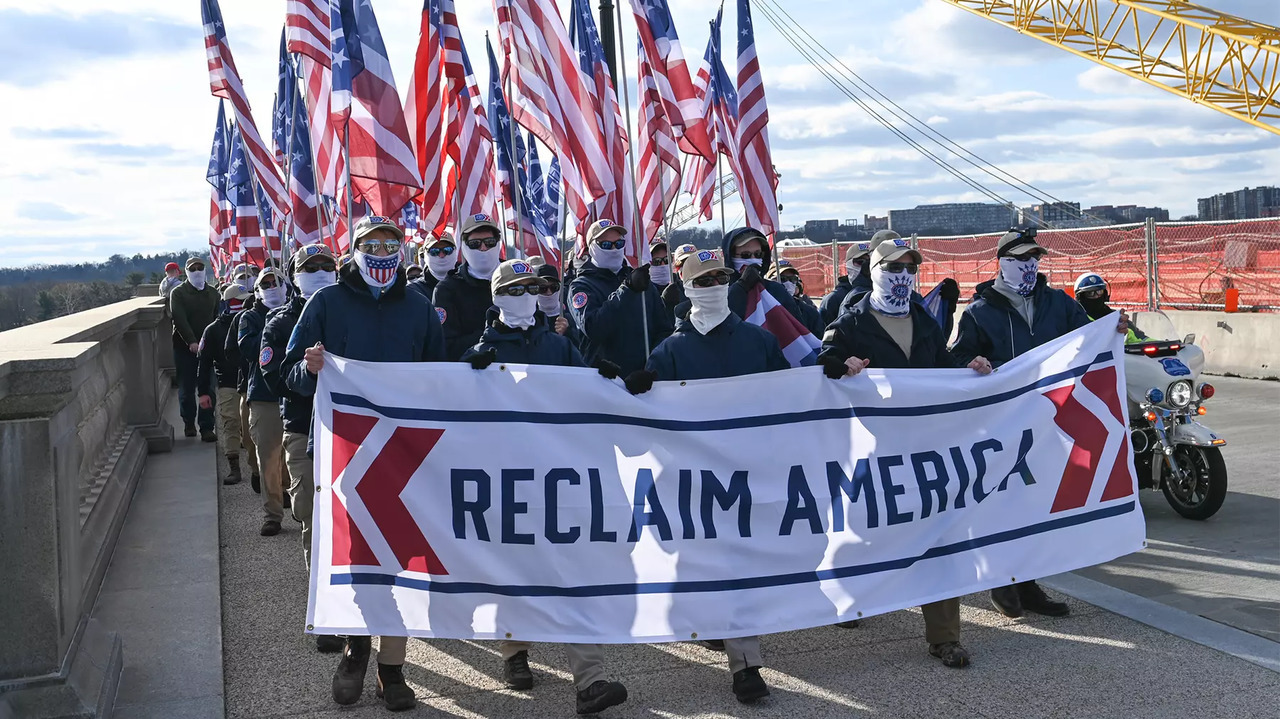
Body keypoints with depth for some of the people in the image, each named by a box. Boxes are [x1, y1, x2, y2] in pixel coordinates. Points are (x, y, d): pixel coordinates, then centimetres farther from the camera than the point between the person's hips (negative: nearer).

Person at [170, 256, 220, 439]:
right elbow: (179, 319, -10)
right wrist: (191, 342, -22)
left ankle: (207, 428, 1)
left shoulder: (213, 293, 12)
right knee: (186, 388, 6)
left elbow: (219, 319, 8)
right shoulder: (178, 293, 2)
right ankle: (189, 422, 23)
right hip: (185, 347, -1)